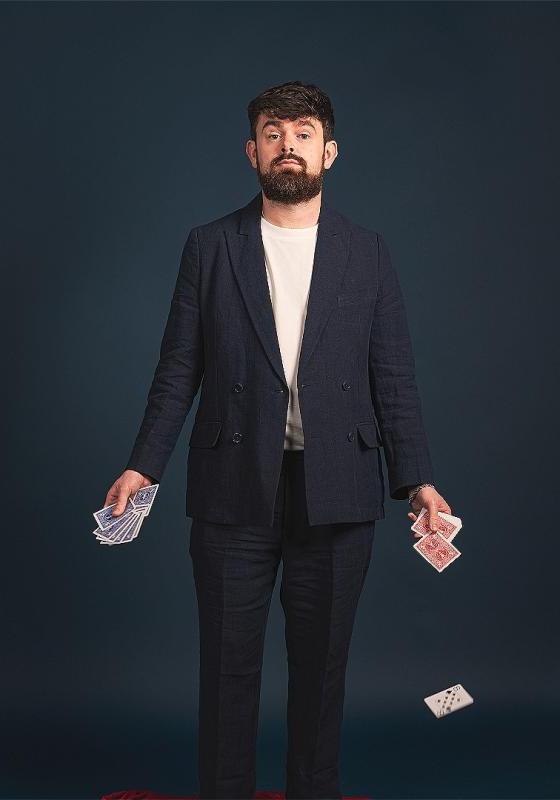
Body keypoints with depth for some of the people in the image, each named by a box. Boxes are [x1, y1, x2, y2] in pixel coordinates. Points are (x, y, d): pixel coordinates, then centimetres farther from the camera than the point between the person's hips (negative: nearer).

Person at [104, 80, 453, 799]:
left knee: (321, 663, 10)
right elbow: (178, 370, 5)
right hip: (234, 489, 0)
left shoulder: (367, 254, 7)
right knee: (228, 661, 7)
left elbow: (394, 379, 5)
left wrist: (416, 480, -6)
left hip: (336, 492, 1)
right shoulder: (210, 247, 6)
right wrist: (143, 465, -5)